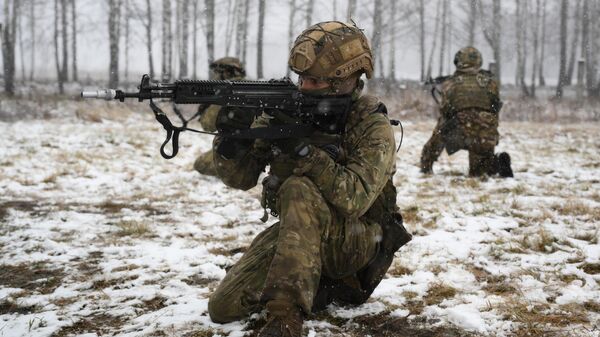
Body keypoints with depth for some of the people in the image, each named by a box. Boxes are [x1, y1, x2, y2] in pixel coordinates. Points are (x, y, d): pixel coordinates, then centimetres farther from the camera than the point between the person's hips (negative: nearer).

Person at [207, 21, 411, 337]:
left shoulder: (373, 127, -16)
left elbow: (353, 199, -31)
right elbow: (241, 177, -5)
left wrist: (302, 149, -36)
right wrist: (230, 138, -27)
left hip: (356, 241, -5)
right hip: (298, 231, 6)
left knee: (300, 190, -37)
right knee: (223, 308, -11)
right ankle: (320, 283, 5)